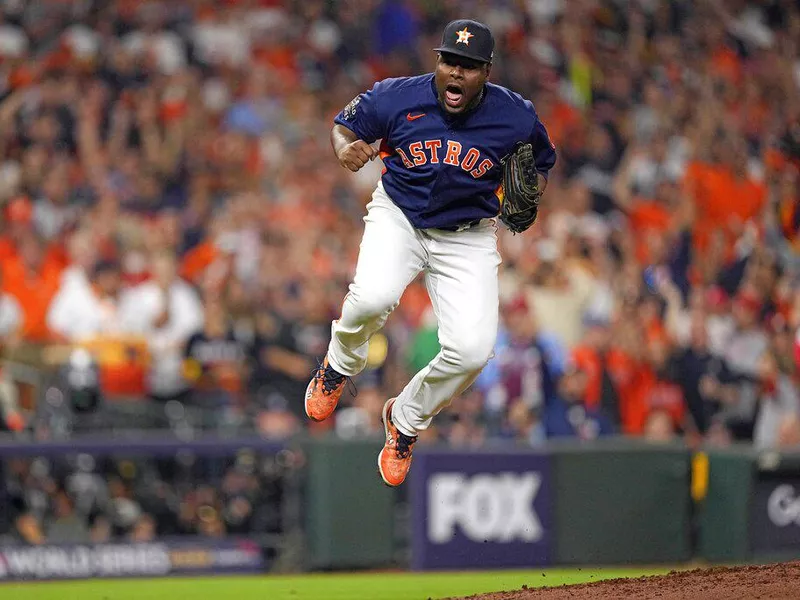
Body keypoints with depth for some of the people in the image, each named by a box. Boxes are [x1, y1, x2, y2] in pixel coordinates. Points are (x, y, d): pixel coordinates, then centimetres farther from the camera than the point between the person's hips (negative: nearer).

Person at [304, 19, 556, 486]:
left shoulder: (516, 118, -13)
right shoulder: (396, 98, -15)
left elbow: (543, 162, 7)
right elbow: (343, 126, 1)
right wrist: (345, 150, -23)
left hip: (468, 237, 1)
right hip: (398, 218, -1)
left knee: (472, 350, -17)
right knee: (374, 298, -33)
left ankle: (406, 420, 14)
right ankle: (340, 366, 4)